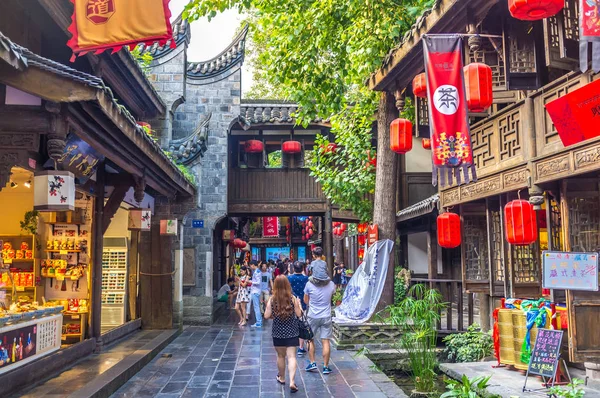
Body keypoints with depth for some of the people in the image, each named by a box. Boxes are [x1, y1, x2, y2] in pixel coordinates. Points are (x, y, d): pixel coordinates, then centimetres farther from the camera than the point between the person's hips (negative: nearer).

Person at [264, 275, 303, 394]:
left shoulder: (272, 299, -7)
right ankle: (292, 381, -15)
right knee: (291, 356, -2)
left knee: (280, 356, 17)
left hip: (278, 333, 1)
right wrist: (299, 304, 14)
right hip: (291, 332, -1)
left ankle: (281, 378, 34)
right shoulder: (293, 299, -8)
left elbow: (267, 316, -7)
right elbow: (299, 314, -4)